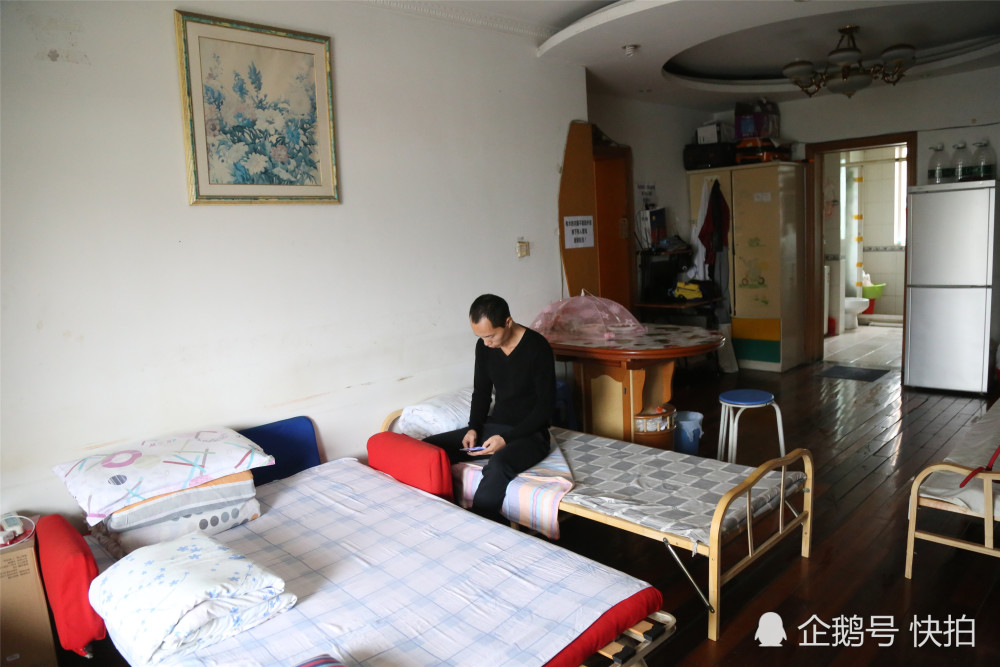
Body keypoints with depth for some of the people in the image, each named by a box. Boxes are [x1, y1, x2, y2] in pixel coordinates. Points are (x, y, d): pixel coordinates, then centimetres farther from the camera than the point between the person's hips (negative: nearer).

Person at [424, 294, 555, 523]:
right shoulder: (484, 346, 1)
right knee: (428, 448, -13)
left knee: (497, 465, -39)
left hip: (530, 433, -6)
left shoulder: (537, 347, -17)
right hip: (493, 426, 6)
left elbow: (545, 406, -15)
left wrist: (506, 439, -22)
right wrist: (473, 428, -6)